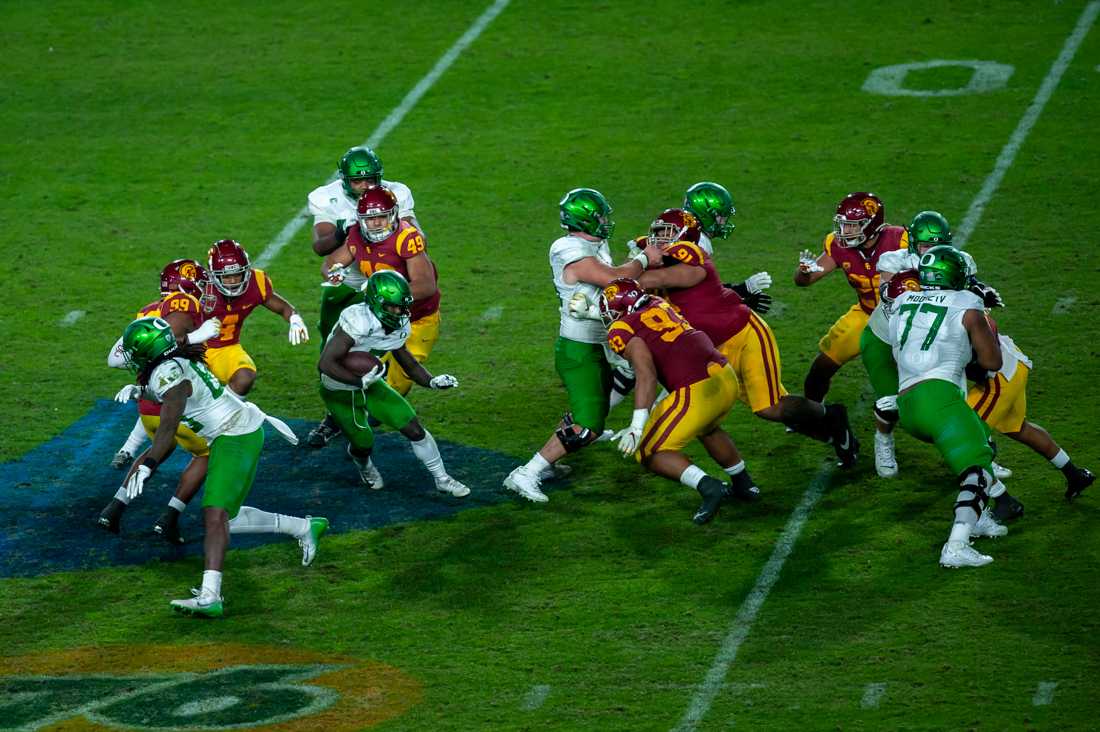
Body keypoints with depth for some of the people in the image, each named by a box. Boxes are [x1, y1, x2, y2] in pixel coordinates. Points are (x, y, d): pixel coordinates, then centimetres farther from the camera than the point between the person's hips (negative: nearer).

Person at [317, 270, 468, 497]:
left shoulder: (399, 326, -10)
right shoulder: (358, 321, -35)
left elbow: (407, 361, 6)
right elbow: (326, 364, -36)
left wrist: (432, 381, -11)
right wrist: (361, 380, -33)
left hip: (371, 385, 6)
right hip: (340, 392, -6)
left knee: (415, 428, -2)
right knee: (363, 442, 0)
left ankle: (442, 479, 14)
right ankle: (363, 463, 40)